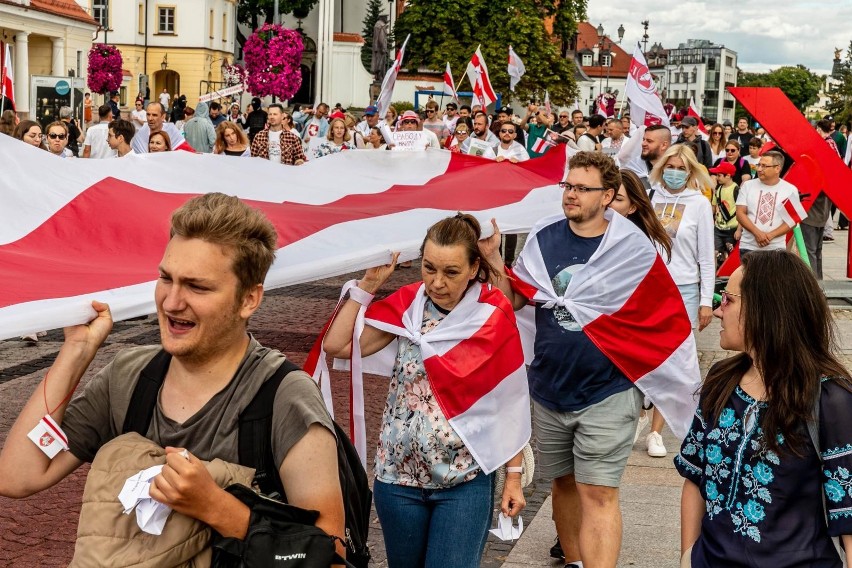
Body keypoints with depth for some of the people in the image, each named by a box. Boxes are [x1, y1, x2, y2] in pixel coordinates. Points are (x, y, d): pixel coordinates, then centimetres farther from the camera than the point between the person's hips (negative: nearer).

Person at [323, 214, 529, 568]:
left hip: (465, 481, -3)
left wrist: (513, 476, -2)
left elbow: (510, 401, -4)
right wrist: (368, 284, -7)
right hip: (398, 476, 3)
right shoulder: (407, 305, -1)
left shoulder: (493, 316, -9)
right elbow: (337, 346, -4)